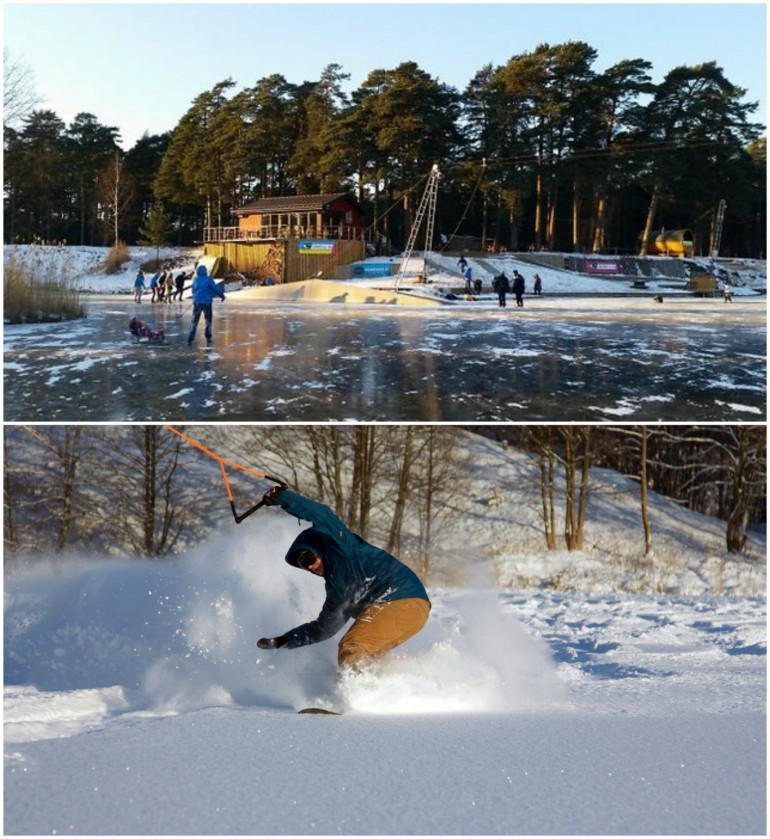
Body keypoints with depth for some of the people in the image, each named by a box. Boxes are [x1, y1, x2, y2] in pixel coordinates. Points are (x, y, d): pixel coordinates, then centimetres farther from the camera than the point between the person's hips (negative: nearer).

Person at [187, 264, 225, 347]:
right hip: (207, 302, -2)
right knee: (208, 321, 12)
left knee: (194, 321, 9)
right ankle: (208, 340, 10)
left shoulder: (195, 280, 0)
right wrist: (222, 295, 8)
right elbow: (216, 288, -7)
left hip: (197, 302, 2)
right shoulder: (208, 280, -10)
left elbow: (193, 291, 11)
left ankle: (190, 339, 0)